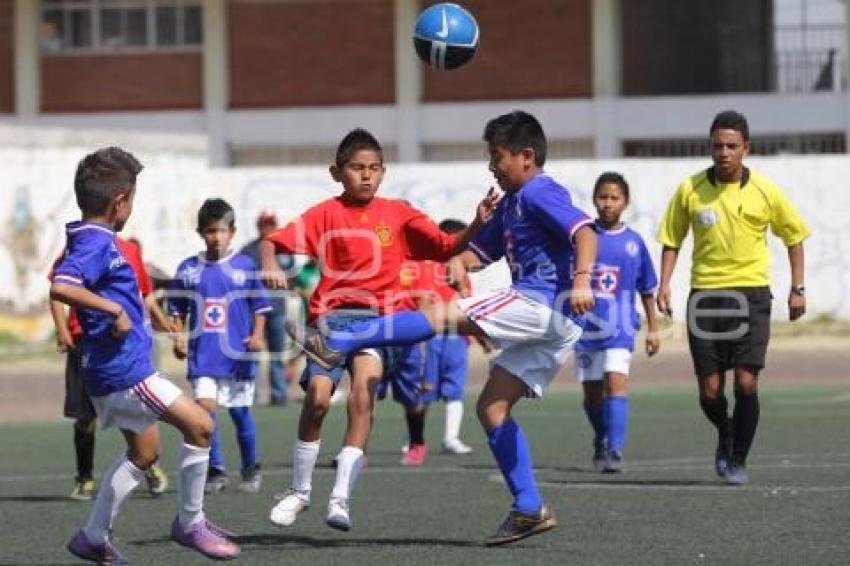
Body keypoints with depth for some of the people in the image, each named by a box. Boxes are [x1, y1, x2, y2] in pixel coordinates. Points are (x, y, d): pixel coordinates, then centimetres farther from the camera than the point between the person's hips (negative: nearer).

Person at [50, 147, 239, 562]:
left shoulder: (93, 240, 12)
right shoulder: (96, 243, -19)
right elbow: (60, 287, -35)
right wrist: (113, 309, -28)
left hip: (113, 370, 11)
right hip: (123, 371, -11)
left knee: (144, 453, 21)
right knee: (200, 425, -8)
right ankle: (190, 523, 2)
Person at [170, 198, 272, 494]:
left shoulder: (245, 266, 0)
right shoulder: (188, 269, 3)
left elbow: (260, 306, 4)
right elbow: (177, 309, 12)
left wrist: (257, 335, -9)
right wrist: (178, 339, 0)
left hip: (238, 354, -1)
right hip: (203, 355, 1)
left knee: (240, 412, 8)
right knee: (205, 406, -13)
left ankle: (251, 470, 25)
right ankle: (216, 470, -2)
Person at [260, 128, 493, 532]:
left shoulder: (398, 215, 8)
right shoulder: (325, 215, 3)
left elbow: (446, 247, 6)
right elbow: (272, 242, -3)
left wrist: (477, 226, -11)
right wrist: (270, 265, -25)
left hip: (380, 316, 0)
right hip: (332, 315, 0)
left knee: (363, 395, -21)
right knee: (317, 397, -15)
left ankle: (341, 499, -19)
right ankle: (300, 491, 7)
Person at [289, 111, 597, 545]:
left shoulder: (539, 192, -5)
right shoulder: (511, 204, 25)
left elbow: (585, 231, -18)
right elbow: (482, 248, 27)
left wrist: (581, 280, -34)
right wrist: (459, 261, 3)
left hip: (545, 304, -10)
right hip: (553, 328, 10)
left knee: (442, 315, -14)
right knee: (491, 407, 7)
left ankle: (338, 343, -20)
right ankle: (529, 510, 4)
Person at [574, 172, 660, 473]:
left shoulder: (633, 242, 3)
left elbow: (646, 289, 12)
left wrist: (652, 329, 14)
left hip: (619, 328, -1)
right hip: (586, 325, 1)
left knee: (616, 381, -20)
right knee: (592, 392, 12)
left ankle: (615, 451, -24)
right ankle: (602, 440, 37)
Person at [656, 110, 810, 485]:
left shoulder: (765, 191, -2)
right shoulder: (690, 190, 0)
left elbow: (794, 236, 10)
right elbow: (672, 240, 10)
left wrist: (798, 288, 5)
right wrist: (665, 284, -3)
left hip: (751, 294, -1)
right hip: (705, 296, 1)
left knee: (746, 383, -13)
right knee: (709, 392, 0)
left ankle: (738, 460, 5)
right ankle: (725, 435, 33)